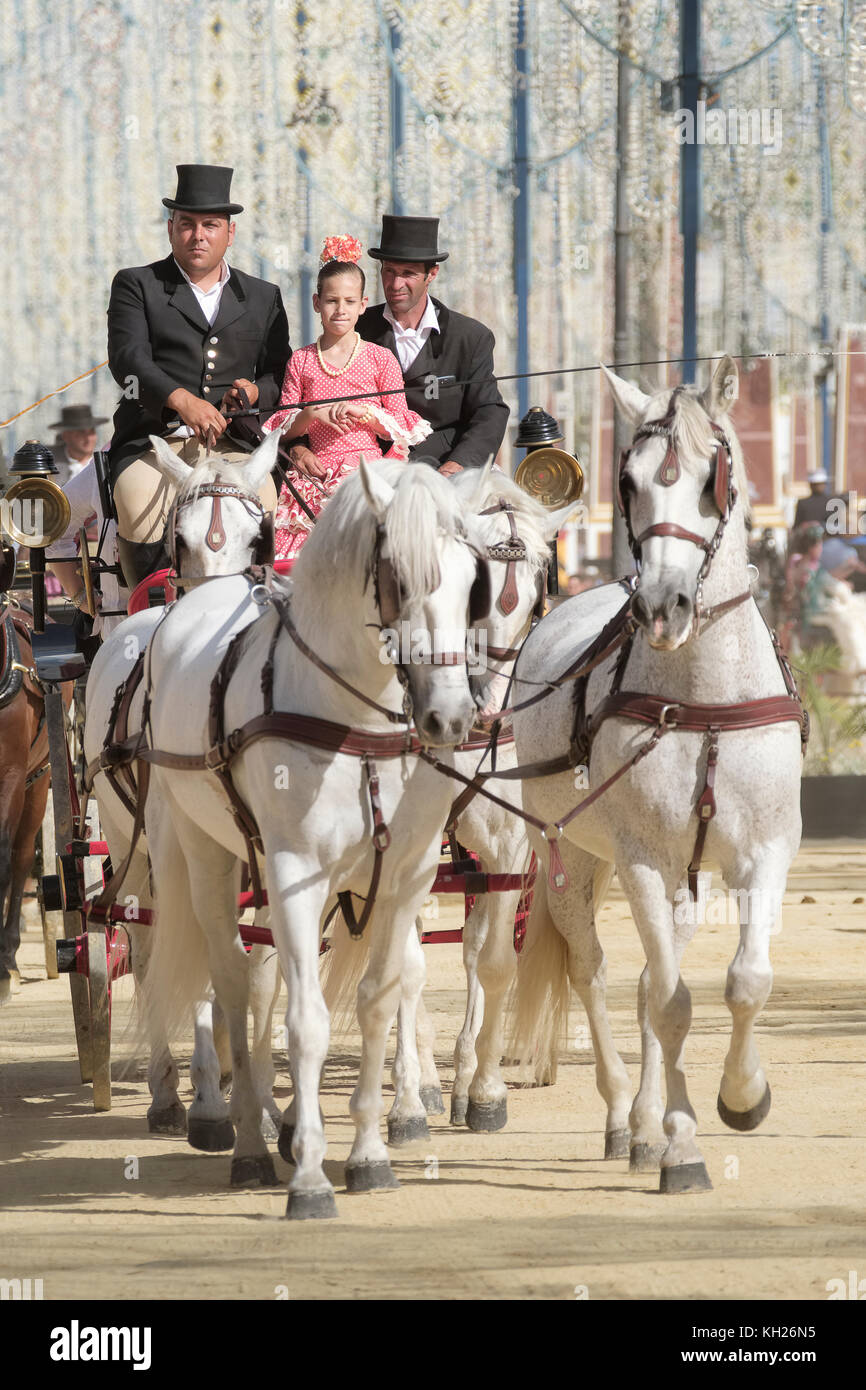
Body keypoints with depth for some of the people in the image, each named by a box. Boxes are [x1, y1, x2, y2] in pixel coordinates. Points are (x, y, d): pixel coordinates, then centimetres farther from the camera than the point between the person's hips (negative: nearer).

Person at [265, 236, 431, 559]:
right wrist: (313, 414, -7)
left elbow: (401, 428, 8)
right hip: (317, 469, 2)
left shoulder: (381, 359, 8)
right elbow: (282, 428, 12)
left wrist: (365, 413, -8)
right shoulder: (301, 360, 12)